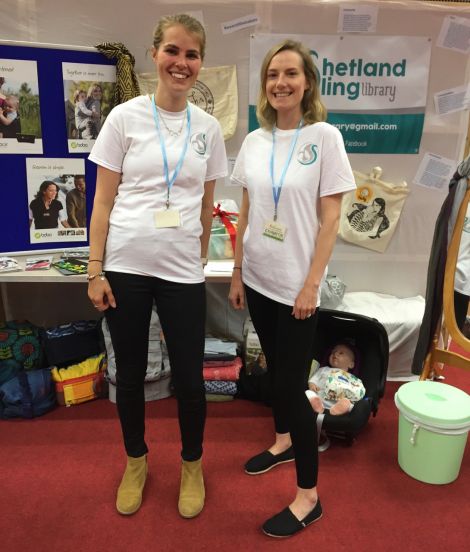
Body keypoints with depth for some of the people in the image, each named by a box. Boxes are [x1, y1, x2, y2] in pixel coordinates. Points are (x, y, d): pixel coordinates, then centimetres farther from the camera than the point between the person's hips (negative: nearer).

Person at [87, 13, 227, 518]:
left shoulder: (209, 128, 6)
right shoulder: (125, 117, 0)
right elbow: (103, 200, -1)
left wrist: (200, 255, 12)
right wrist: (95, 271, -4)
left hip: (182, 271, 1)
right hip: (125, 267, -1)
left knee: (189, 377, 7)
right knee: (130, 373, 13)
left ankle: (192, 465, 34)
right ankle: (136, 462, 38)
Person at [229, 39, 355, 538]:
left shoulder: (324, 137, -7)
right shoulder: (254, 141, 5)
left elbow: (330, 219, -9)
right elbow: (245, 213, 9)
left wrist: (312, 284, -12)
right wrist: (237, 272, 7)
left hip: (295, 284, -5)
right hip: (258, 279, 5)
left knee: (291, 383, 0)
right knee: (275, 369, 19)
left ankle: (308, 496, 18)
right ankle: (282, 441, 43)